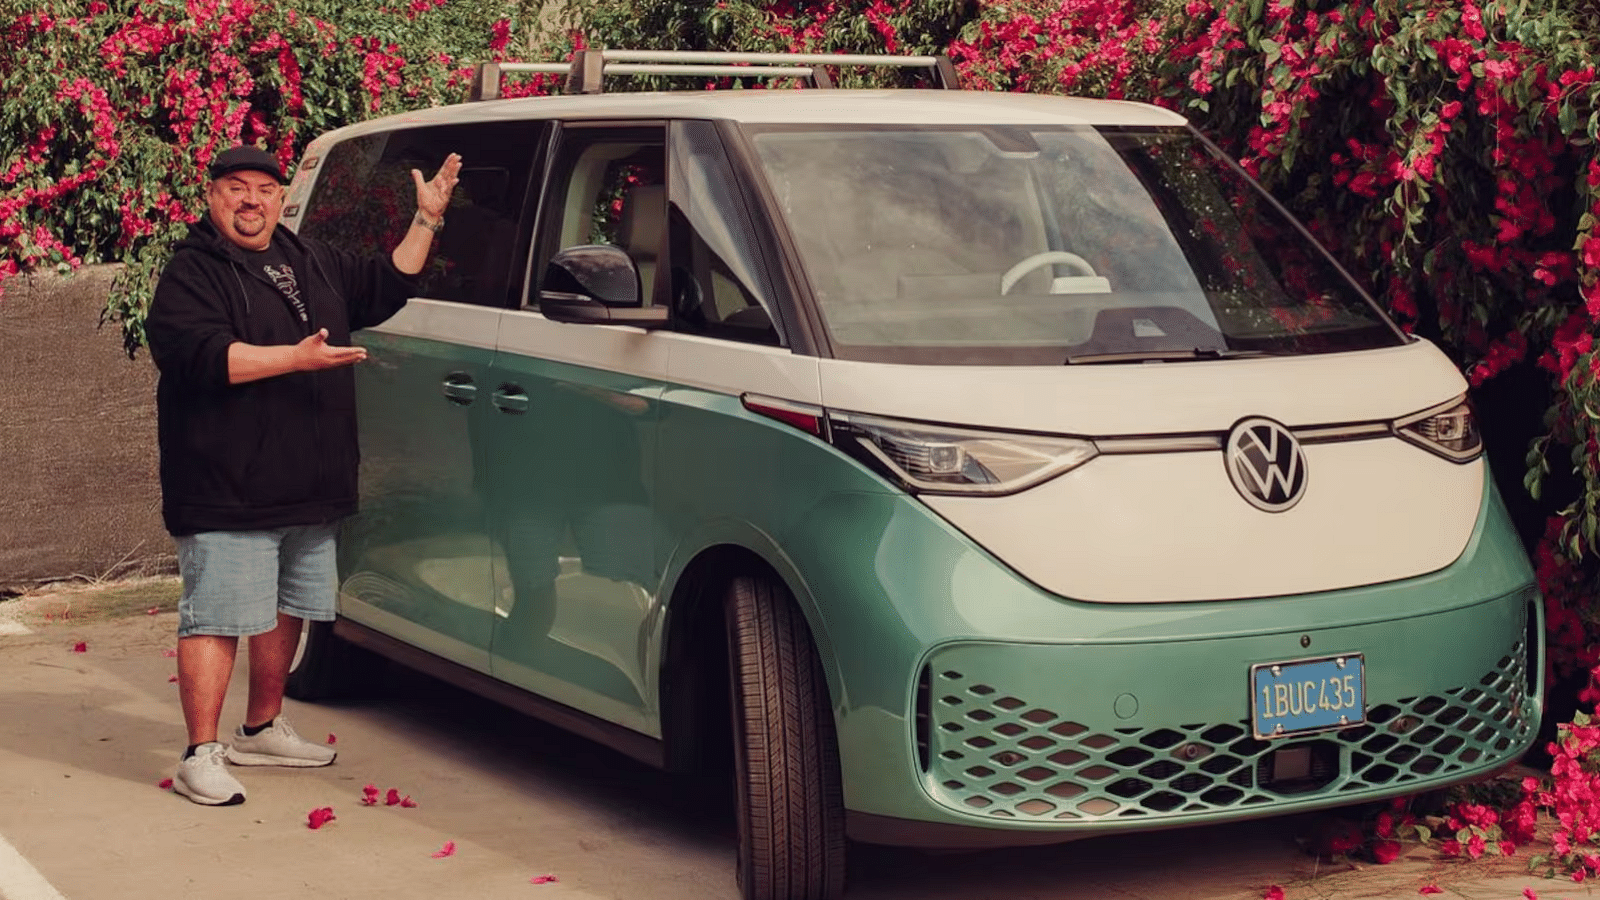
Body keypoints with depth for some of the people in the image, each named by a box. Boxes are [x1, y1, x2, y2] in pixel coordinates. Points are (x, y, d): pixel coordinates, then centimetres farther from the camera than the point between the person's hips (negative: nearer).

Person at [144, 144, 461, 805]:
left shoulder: (315, 263, 18)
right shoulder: (192, 273, -6)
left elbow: (382, 291, 27)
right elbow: (199, 356, -21)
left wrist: (426, 219, 19)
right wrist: (297, 357, -26)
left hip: (311, 489, 8)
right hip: (227, 492, -8)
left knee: (287, 612, 17)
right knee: (216, 618, -9)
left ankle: (263, 730, 32)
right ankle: (201, 756, -6)